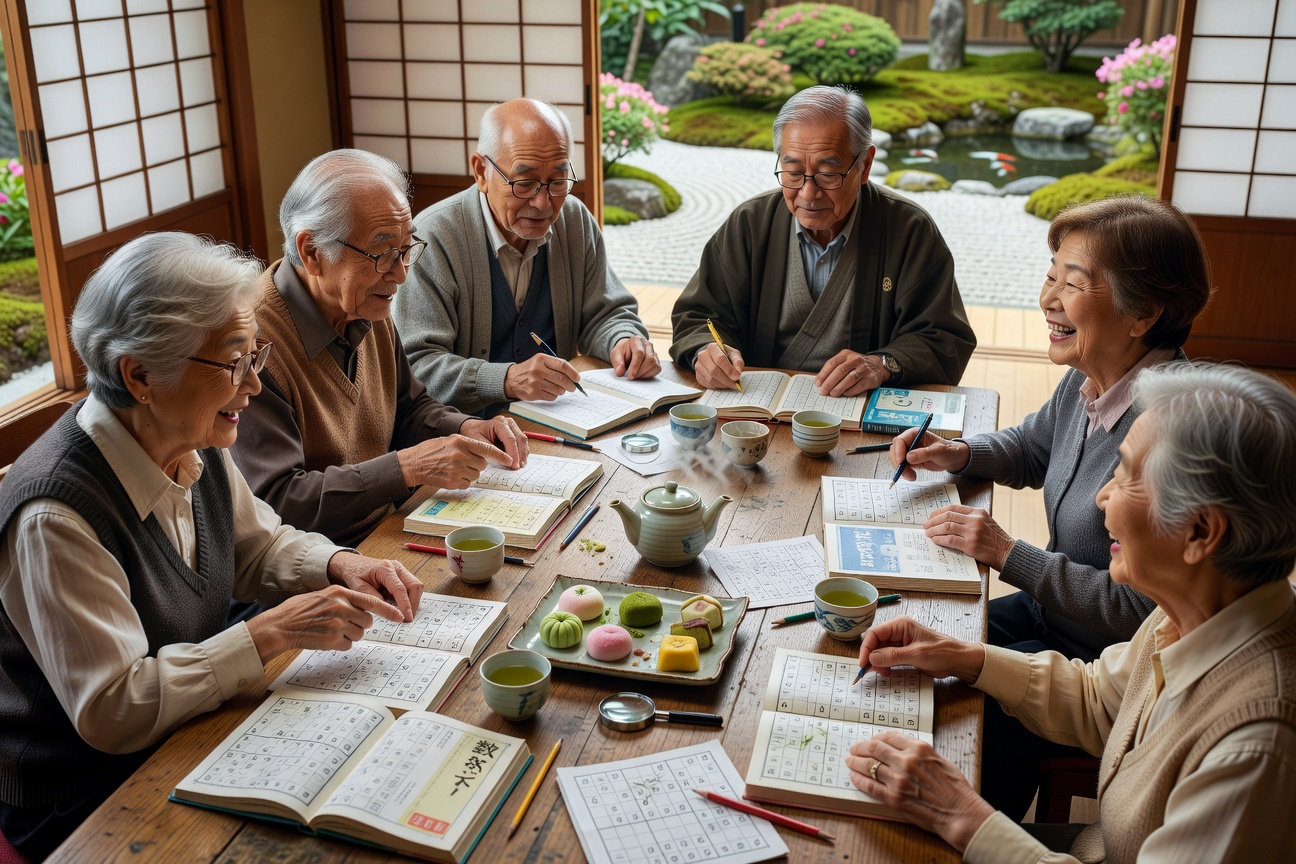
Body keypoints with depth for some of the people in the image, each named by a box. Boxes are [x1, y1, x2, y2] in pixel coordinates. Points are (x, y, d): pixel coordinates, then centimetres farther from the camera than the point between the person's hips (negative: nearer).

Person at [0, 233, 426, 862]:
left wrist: (338, 565, -7)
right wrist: (272, 632, -28)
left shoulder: (193, 444, -5)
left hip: (192, 734, 7)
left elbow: (258, 546, 12)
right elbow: (110, 712, -28)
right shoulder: (57, 515, -29)